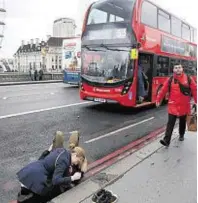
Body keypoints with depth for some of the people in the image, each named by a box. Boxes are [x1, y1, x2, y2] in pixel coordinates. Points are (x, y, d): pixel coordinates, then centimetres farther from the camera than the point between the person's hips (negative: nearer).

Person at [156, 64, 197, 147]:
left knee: (182, 122, 18)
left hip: (184, 105, 1)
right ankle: (166, 140, -10)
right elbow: (163, 90, 0)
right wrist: (158, 100, -1)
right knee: (170, 123, -7)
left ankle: (181, 135, 42)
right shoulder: (170, 80, -1)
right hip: (173, 105, -1)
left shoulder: (189, 79, -2)